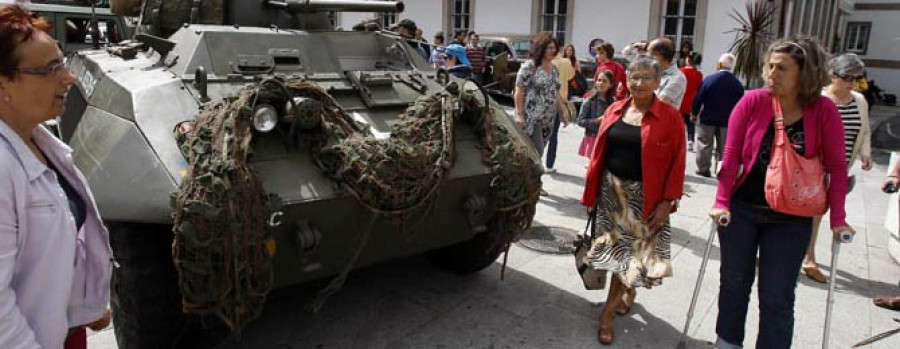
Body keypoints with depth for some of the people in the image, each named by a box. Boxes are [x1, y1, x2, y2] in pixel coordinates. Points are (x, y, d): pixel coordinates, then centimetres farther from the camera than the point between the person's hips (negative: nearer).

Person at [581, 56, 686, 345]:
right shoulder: (614, 111, 5)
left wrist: (667, 201, -12)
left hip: (644, 198, -4)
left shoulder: (670, 117, -8)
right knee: (618, 251, 15)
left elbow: (677, 163, -8)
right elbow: (599, 153, 6)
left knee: (628, 254, 2)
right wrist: (592, 192, 5)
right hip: (611, 191, 4)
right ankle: (628, 293, 39)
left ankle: (608, 313, 15)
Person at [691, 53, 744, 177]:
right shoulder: (738, 84, -6)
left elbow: (699, 98, -9)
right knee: (723, 147, 10)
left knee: (705, 144, 11)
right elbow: (739, 104, 0)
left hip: (708, 119, -2)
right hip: (727, 121, 2)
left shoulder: (709, 79, -12)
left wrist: (694, 113, 4)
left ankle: (703, 169, 15)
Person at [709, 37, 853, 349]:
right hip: (741, 209, 1)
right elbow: (731, 156, -8)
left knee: (777, 298, 5)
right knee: (734, 283, 15)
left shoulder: (824, 111, -8)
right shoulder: (753, 102, -9)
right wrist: (721, 202, -12)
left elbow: (837, 168, -5)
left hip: (791, 220, -1)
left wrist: (838, 219, -8)